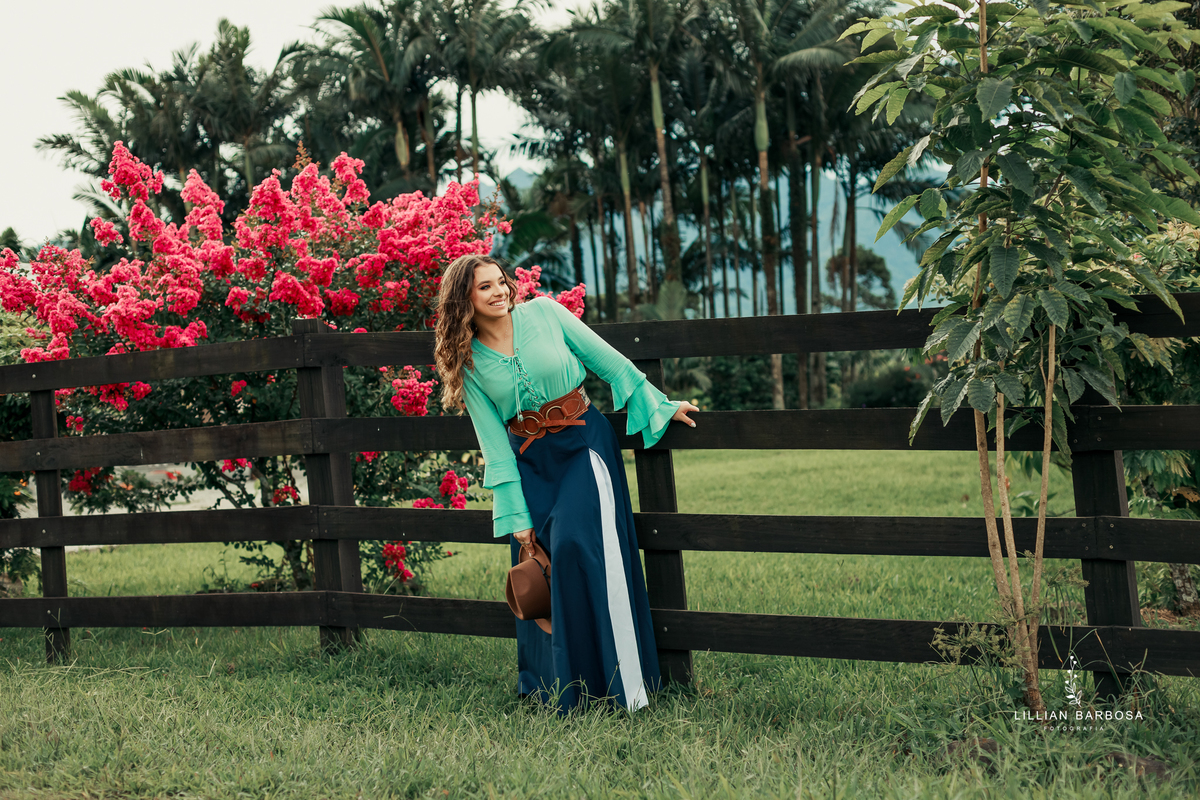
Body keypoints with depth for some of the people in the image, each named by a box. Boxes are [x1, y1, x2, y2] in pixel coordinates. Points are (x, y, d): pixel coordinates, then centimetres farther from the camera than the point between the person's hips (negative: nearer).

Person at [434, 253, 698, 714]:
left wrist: (659, 406, 5)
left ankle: (628, 685, -14)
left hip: (584, 443, -2)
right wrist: (515, 514, -5)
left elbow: (609, 361, 3)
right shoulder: (468, 362, 1)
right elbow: (493, 442, -1)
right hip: (529, 460, 3)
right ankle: (549, 686, 15)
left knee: (578, 546, -18)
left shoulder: (544, 313, -2)